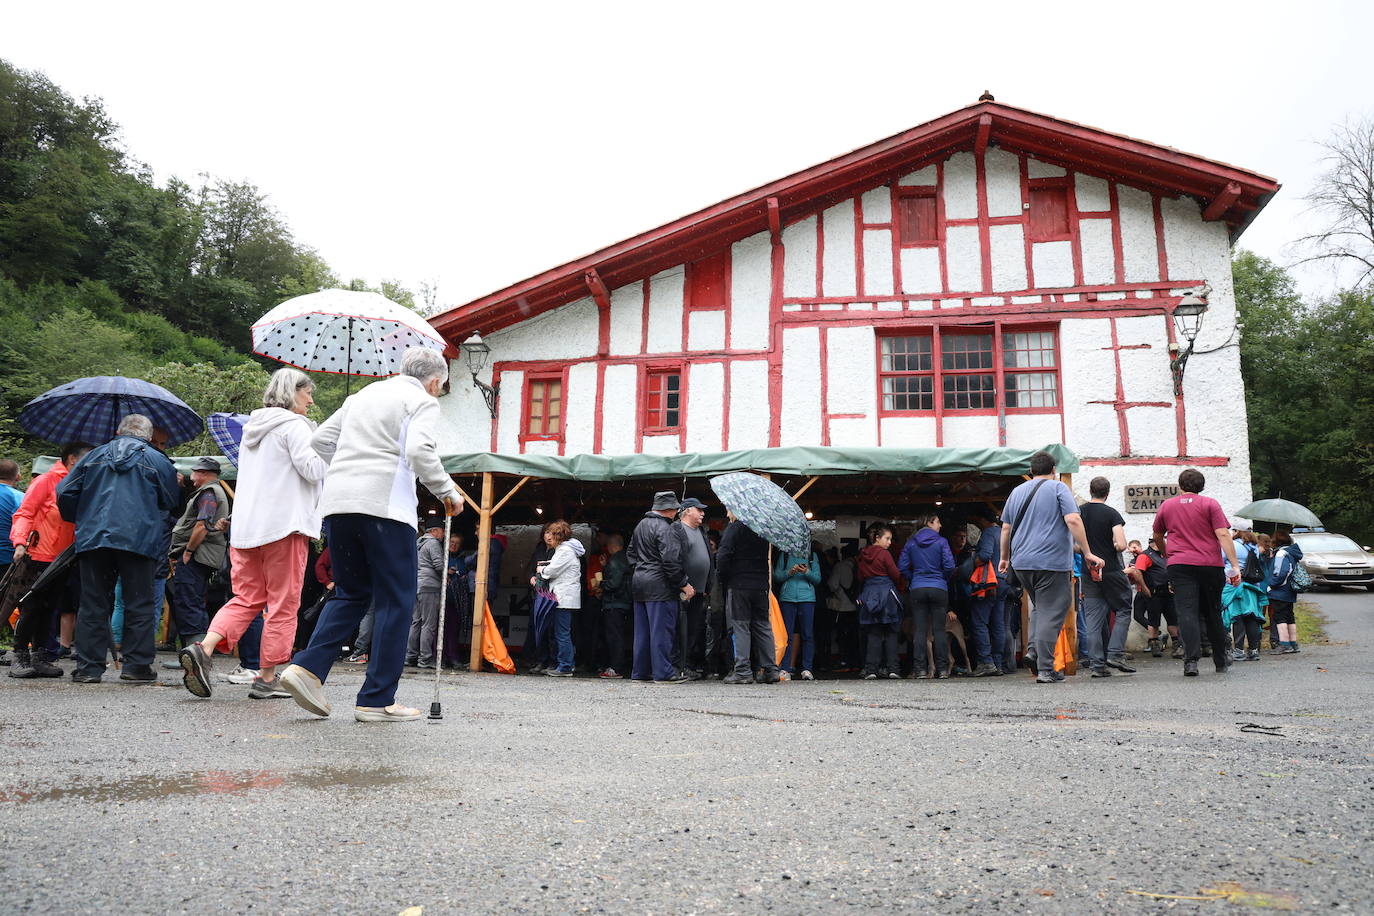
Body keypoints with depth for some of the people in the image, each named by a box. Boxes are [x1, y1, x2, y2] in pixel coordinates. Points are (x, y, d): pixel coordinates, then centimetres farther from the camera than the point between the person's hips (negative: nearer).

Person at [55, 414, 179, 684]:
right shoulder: (156, 460, 7)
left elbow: (64, 493, 13)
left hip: (92, 539, 3)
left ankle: (88, 666, 8)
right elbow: (170, 501, 10)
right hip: (139, 540, -3)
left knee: (93, 605, 8)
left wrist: (81, 520, 28)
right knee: (139, 605, 3)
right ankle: (137, 666, 2)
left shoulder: (94, 456, 15)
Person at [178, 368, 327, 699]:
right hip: (284, 524, -8)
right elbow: (312, 469, -14)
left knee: (246, 598, 12)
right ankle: (266, 679, 4)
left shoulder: (253, 426, 20)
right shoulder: (293, 425, -6)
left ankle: (203, 648, -9)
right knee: (283, 603, 1)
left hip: (245, 526, 8)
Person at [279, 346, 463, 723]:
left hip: (337, 502, 7)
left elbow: (320, 440, 23)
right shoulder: (423, 401, 3)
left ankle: (308, 667, 2)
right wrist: (447, 492, -4)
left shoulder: (364, 394, 24)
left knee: (351, 593, 19)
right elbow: (419, 450, -14)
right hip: (384, 503, -7)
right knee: (395, 601, 2)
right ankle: (377, 700, 2)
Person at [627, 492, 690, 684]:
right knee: (662, 630, -4)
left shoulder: (641, 525, 15)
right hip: (660, 585, -9)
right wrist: (684, 584, -14)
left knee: (642, 630, 13)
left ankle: (640, 671, 18)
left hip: (639, 582, 9)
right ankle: (663, 673, -2)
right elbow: (671, 560, -20)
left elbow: (631, 553, 23)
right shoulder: (664, 528, -14)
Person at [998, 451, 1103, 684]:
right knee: (1051, 614, -3)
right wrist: (1087, 553, -10)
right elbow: (1073, 520, -12)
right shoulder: (1058, 488, 0)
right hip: (1052, 561, -6)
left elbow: (1006, 528, 17)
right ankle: (1045, 669, -6)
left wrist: (1004, 558, 27)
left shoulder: (1017, 492, 15)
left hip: (1021, 563, 6)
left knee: (1039, 607, 23)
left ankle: (1034, 650, 7)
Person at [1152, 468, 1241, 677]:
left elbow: (1157, 537, 24)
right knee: (1212, 612, 13)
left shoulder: (1166, 505, 11)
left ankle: (1190, 660, -21)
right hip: (1210, 564, 0)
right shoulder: (1210, 504, 4)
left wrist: (1167, 555, 42)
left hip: (1179, 565, 0)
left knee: (1187, 612, -7)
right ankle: (1221, 661, 26)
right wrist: (1235, 566, -7)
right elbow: (1223, 535, -6)